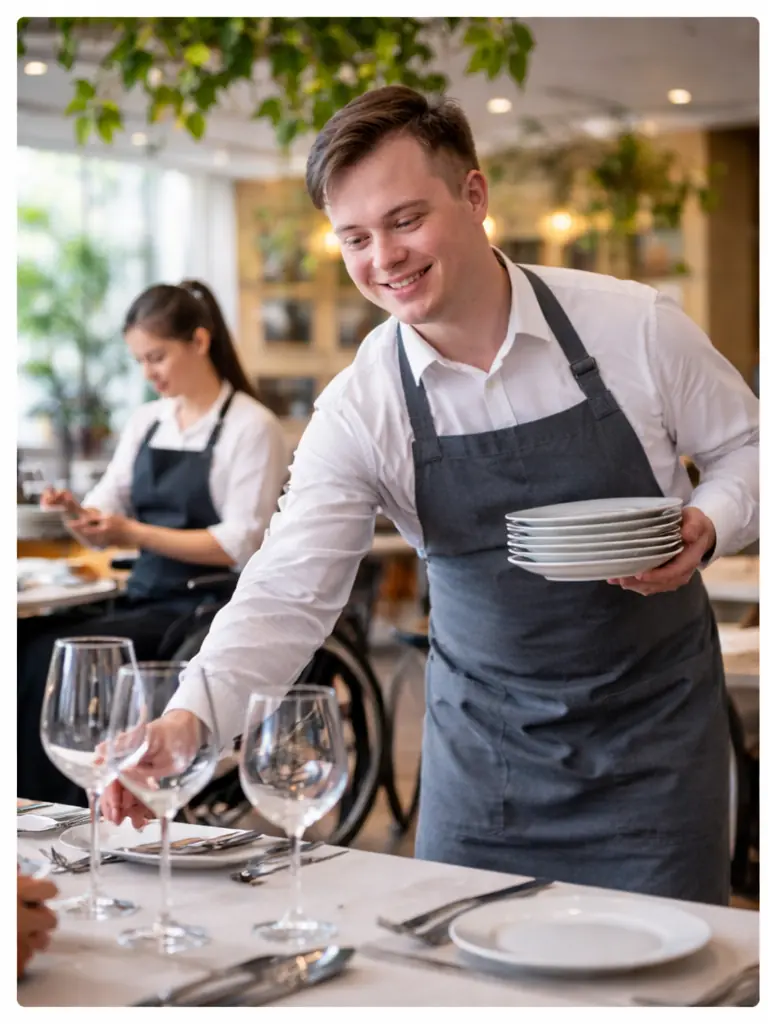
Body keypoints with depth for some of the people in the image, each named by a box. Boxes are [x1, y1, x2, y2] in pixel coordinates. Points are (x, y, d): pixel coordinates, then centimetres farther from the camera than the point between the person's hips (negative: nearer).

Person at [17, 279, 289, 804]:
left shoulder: (252, 426, -6)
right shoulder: (146, 422, 15)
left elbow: (239, 545, -14)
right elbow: (108, 515, 10)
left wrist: (133, 532, -22)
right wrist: (78, 512, -14)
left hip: (209, 607, -6)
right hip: (145, 597, 6)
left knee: (54, 658, -26)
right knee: (24, 643, -20)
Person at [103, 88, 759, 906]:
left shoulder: (635, 327, -12)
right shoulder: (359, 409, -11)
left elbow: (743, 446, 3)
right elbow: (285, 595, -17)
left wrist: (708, 526, -18)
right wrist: (189, 718, -32)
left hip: (652, 725, -1)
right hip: (483, 741, 1)